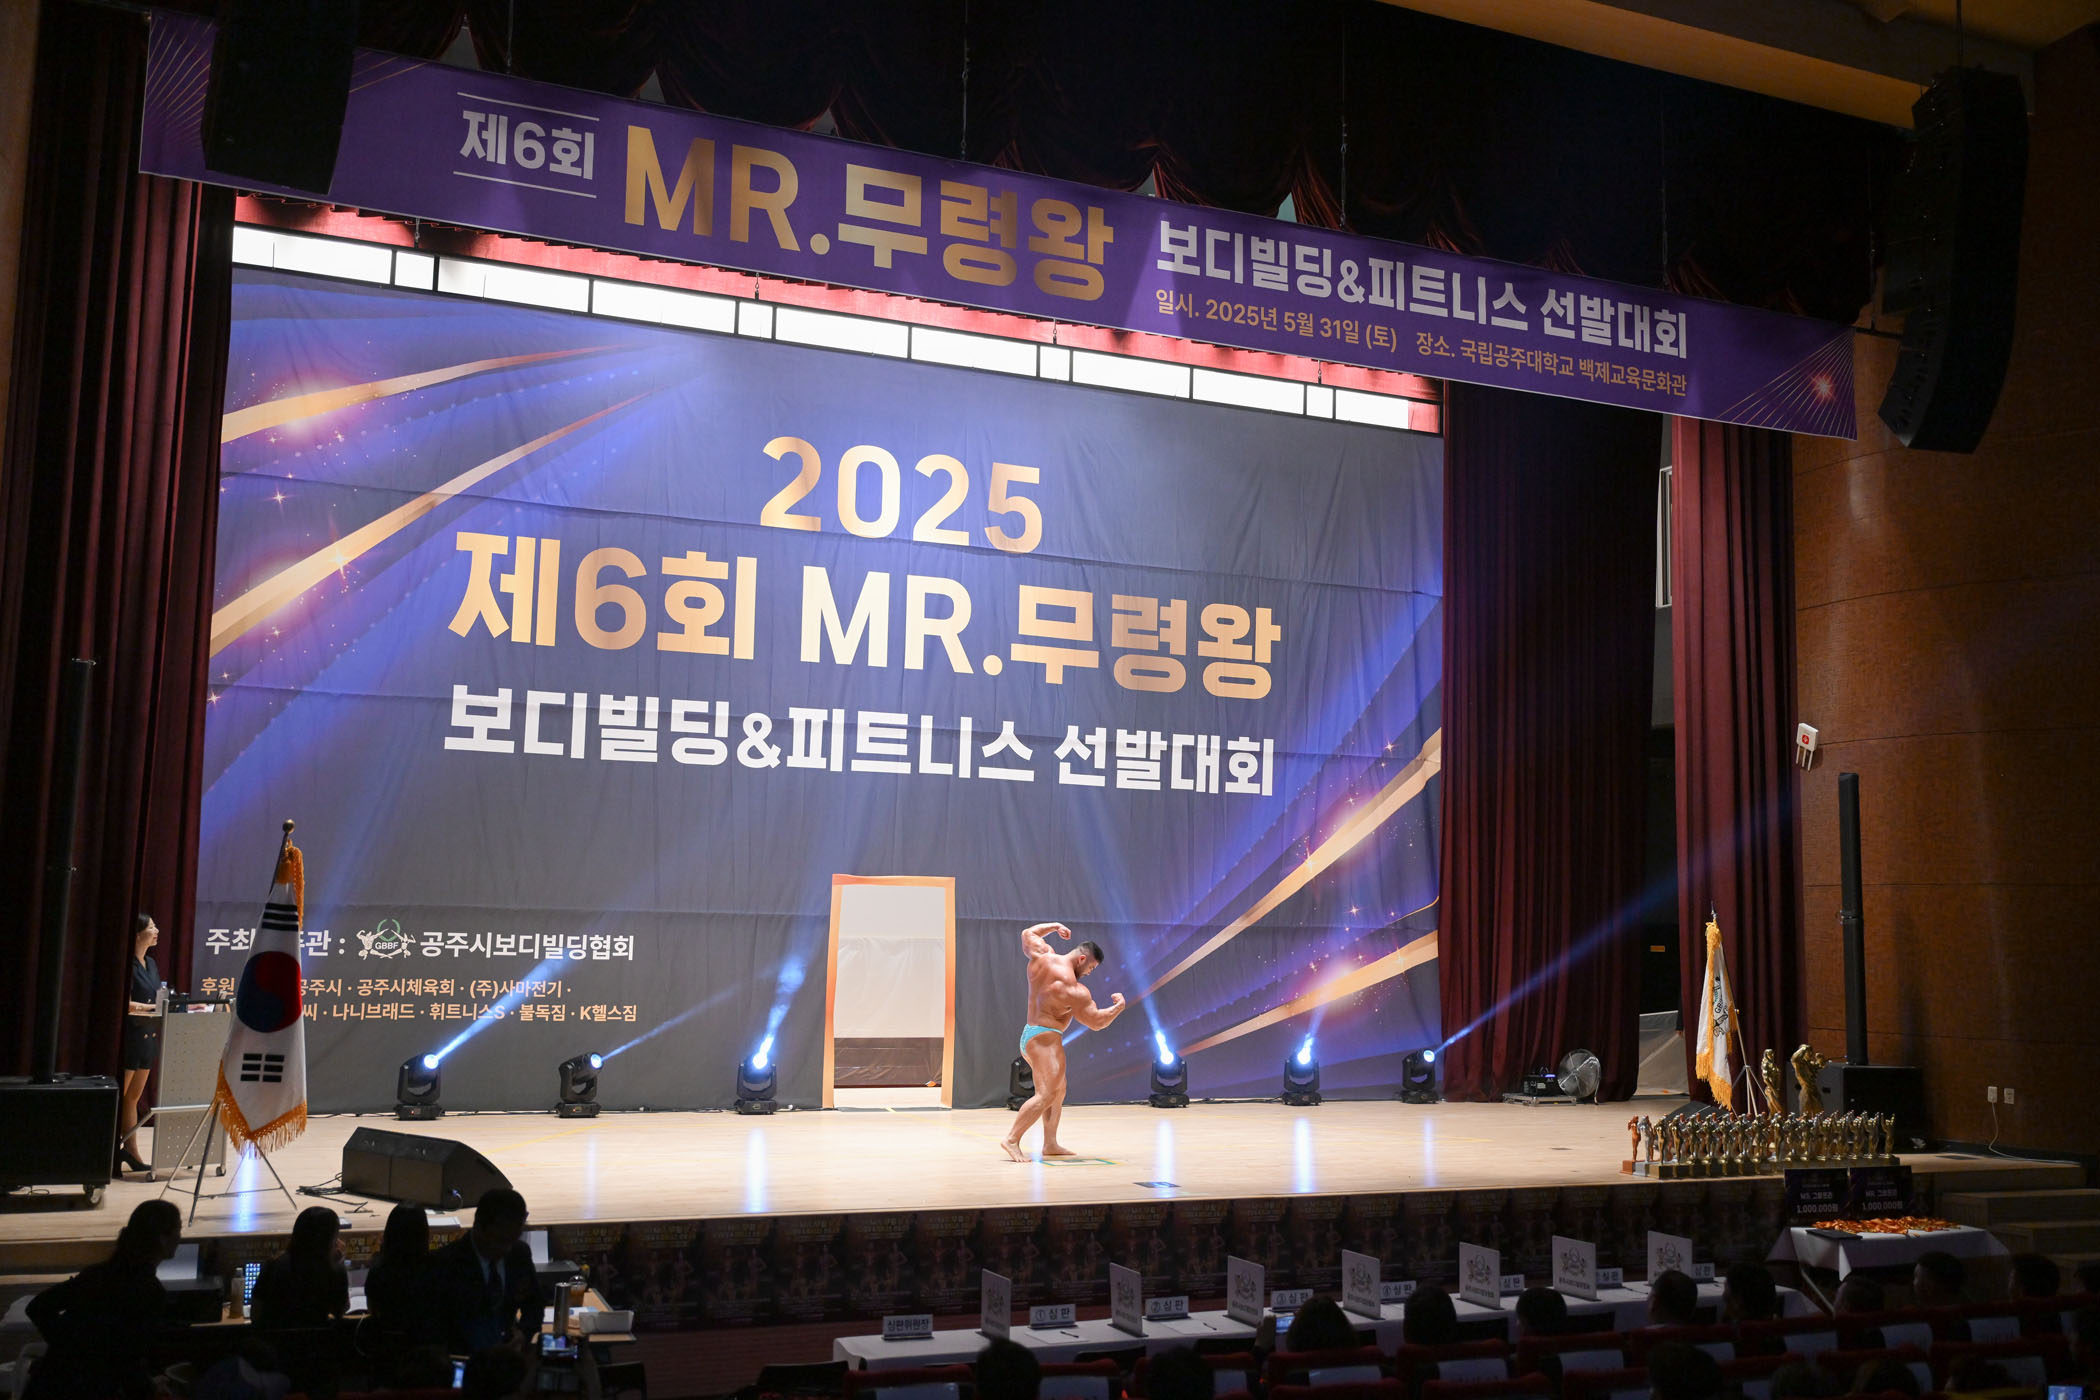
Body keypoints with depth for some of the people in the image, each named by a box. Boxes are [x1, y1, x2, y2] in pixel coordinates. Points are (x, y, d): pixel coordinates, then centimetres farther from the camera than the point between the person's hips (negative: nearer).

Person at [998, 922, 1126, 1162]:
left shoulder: (1042, 956, 1)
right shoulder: (1073, 989, -19)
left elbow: (1027, 934, 21)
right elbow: (1096, 1022, -16)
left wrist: (1053, 926, 29)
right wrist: (1119, 1006, -2)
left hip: (1029, 1035, 10)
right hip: (1045, 1039, -10)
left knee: (1058, 1090, 16)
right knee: (1046, 1095, -13)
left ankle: (1050, 1144, 17)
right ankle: (1012, 1140, -18)